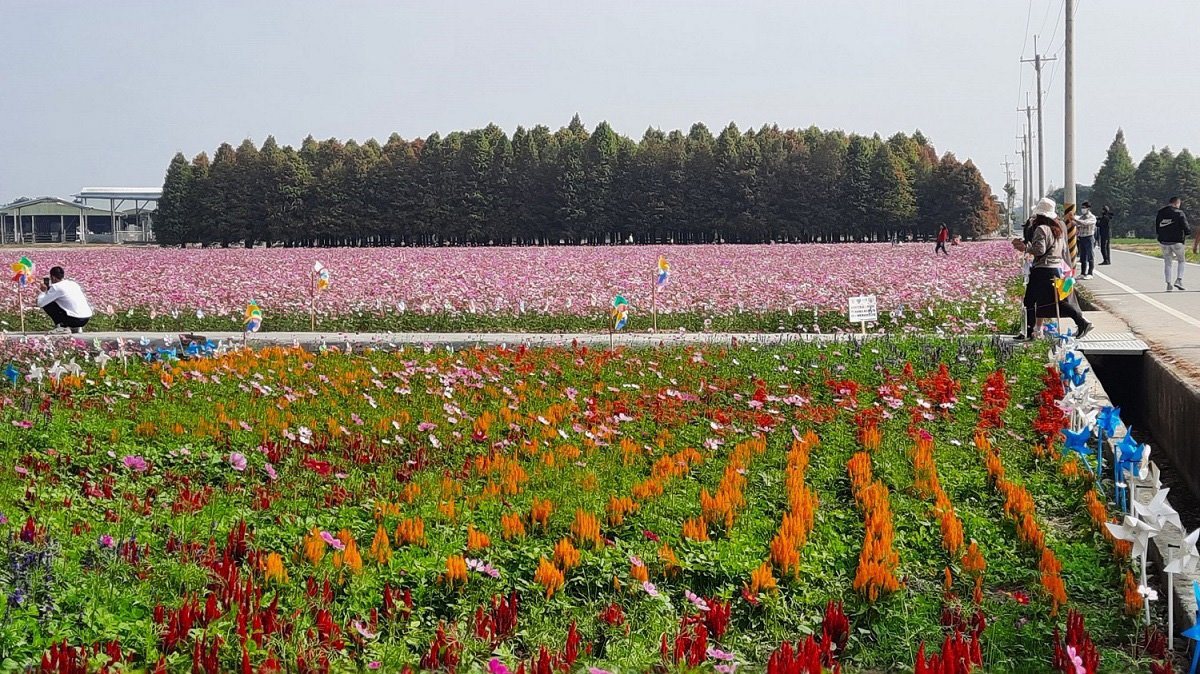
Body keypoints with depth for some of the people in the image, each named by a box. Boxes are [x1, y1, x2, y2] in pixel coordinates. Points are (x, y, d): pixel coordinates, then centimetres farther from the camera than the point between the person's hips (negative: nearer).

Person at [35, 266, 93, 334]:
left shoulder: (56, 287, -6)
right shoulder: (73, 284, 15)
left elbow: (41, 303, -5)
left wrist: (44, 291, 13)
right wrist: (49, 290, 33)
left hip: (75, 320, -7)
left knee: (46, 303, 3)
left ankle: (61, 327, -1)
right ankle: (76, 328, 20)